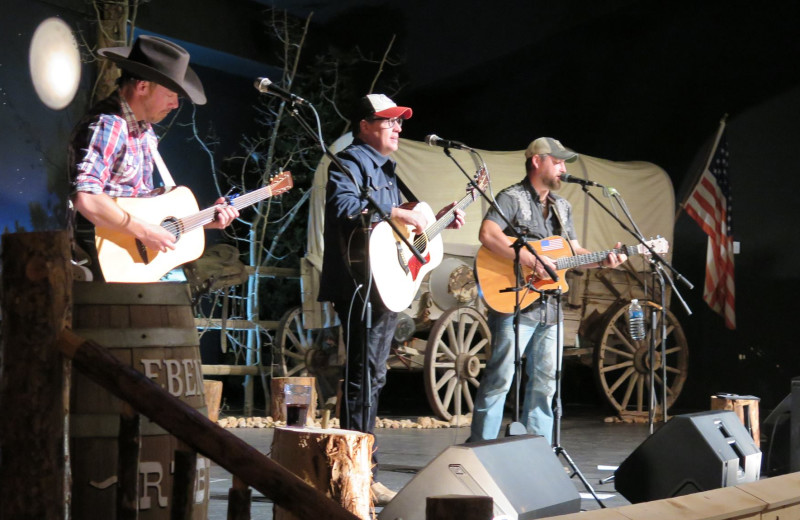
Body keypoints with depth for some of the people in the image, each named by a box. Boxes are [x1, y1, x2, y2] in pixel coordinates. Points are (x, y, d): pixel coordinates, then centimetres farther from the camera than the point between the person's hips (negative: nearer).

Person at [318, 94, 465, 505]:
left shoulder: (385, 169, 21)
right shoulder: (351, 162, -9)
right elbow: (343, 205, -28)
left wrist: (437, 220, 21)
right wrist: (399, 214, -27)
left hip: (388, 285, 10)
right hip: (363, 286, -10)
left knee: (371, 377, 13)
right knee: (364, 378, -11)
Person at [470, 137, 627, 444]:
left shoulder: (562, 207, 20)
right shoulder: (512, 198, -6)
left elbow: (574, 252, 23)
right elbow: (487, 234, -22)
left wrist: (602, 261, 4)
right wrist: (531, 261, -24)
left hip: (549, 308, 8)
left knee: (545, 381, 9)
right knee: (500, 377, -9)